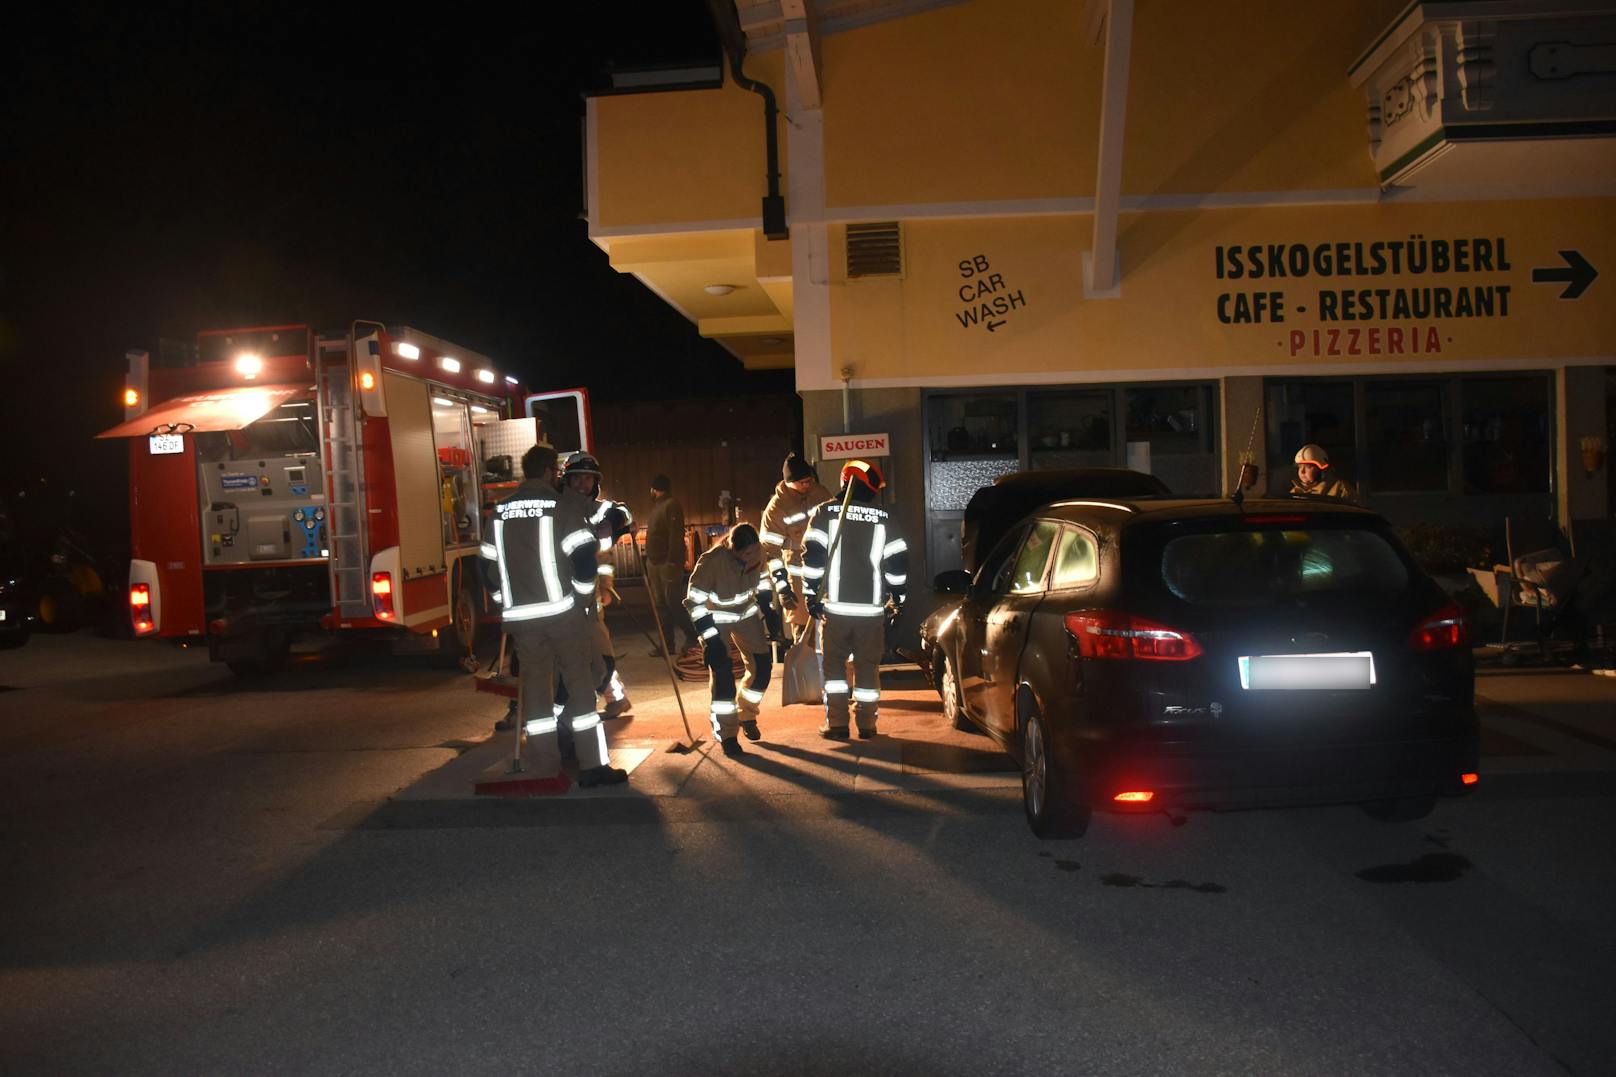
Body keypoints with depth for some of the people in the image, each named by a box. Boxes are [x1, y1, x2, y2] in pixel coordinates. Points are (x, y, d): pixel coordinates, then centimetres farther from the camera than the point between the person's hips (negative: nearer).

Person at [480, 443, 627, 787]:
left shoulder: (501, 509, 10)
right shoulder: (556, 504, -6)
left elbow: (490, 562, 14)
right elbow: (584, 553, -12)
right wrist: (582, 597, 2)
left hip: (519, 616, 5)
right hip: (561, 612, -5)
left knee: (535, 686, 9)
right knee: (579, 683, 0)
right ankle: (592, 766, -1)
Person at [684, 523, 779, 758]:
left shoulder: (759, 554, -20)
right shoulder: (713, 560, -34)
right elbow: (695, 602, -26)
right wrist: (710, 638, -26)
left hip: (746, 612, 5)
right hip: (716, 617, -5)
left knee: (762, 664, 2)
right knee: (722, 672, -13)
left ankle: (746, 714, 28)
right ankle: (726, 735, 1)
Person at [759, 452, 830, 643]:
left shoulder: (821, 493, -1)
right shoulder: (776, 508, -14)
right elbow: (771, 550, -13)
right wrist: (782, 588, -15)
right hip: (800, 575, -4)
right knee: (802, 623, 0)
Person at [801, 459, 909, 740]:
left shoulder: (825, 513, -1)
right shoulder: (883, 519, 4)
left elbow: (812, 556, -7)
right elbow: (898, 561, 4)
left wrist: (811, 595, -1)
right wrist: (897, 599, 14)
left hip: (836, 606, -1)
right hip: (872, 608, 1)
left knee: (834, 664, 12)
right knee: (868, 666, 11)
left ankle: (836, 724, 8)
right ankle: (867, 725, 13)